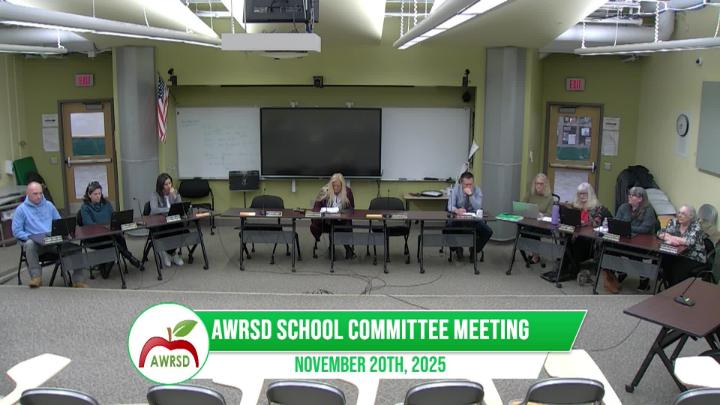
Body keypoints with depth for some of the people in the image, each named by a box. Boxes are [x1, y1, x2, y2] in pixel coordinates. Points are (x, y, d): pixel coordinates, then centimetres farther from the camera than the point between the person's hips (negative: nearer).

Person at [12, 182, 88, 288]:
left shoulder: (49, 205, 17)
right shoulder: (21, 209, 7)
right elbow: (17, 231, 4)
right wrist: (30, 237, -13)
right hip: (35, 242, -3)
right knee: (29, 244, -39)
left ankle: (78, 280, -21)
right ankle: (36, 277, -35)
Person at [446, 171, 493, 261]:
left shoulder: (477, 190, -6)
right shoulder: (455, 190, -8)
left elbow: (478, 208, -18)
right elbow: (450, 206, -19)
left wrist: (470, 195, -30)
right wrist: (456, 210, -42)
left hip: (474, 219, 1)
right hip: (458, 219, -1)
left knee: (488, 232, -23)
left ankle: (475, 250, 7)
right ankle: (457, 248, 5)